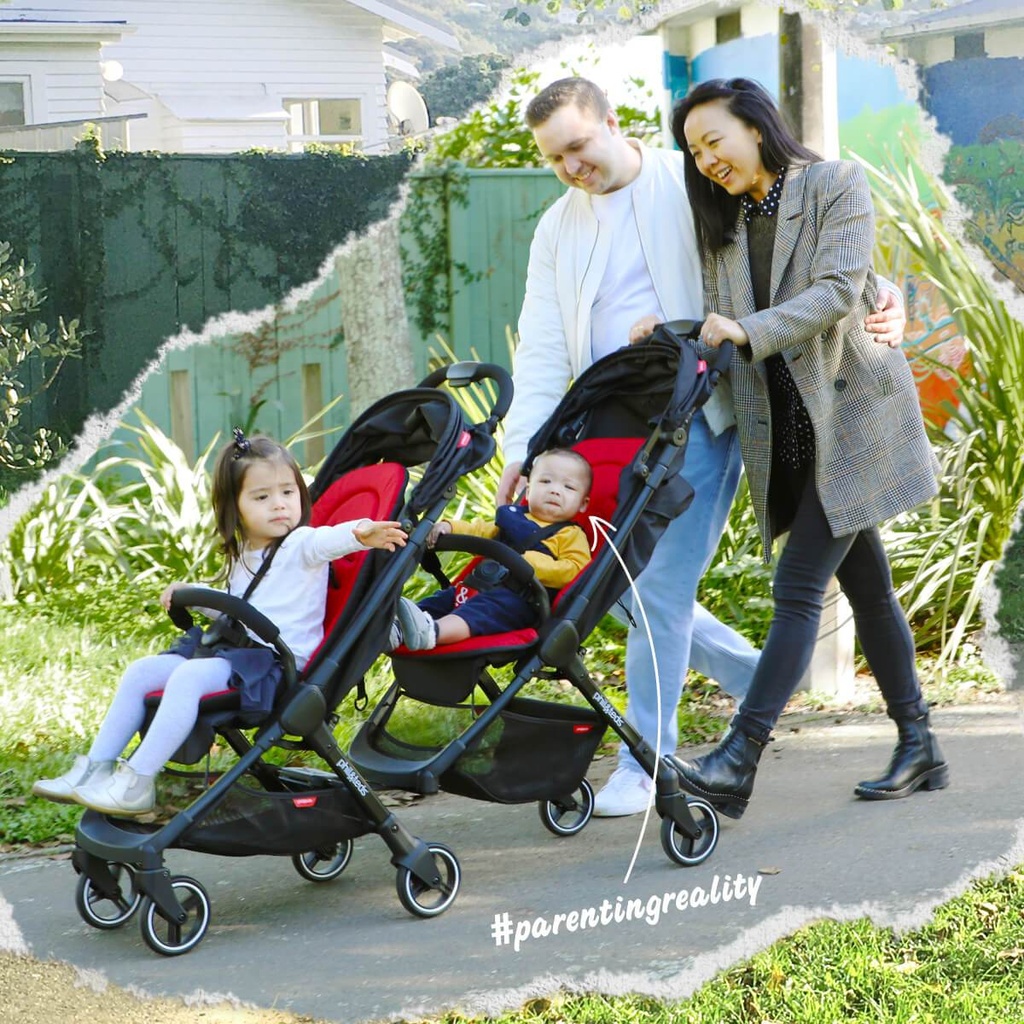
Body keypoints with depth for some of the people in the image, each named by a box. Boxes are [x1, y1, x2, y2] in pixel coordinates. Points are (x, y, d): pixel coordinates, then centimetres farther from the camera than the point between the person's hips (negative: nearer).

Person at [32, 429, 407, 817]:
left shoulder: (301, 545, -9)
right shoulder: (243, 557, 18)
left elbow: (328, 540, -34)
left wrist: (360, 533, -56)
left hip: (277, 660, -9)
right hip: (231, 648, 9)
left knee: (187, 676, -31)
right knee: (140, 671, 6)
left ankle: (136, 783, -28)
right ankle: (97, 767, 8)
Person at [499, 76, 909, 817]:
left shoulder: (696, 185, -1)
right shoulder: (558, 229, 12)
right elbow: (543, 349, 6)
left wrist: (877, 297, -14)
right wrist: (524, 447, -4)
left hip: (697, 416, -6)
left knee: (663, 587, -9)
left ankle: (646, 762, 3)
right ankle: (754, 677, 26)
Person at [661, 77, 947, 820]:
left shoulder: (836, 185, -4)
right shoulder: (725, 221, 14)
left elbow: (838, 290, -17)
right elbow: (724, 324, 8)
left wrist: (748, 332, -27)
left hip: (849, 410, -6)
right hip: (785, 425, 6)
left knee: (800, 586, -12)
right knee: (866, 586, 11)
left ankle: (739, 761, -19)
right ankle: (919, 749, 19)